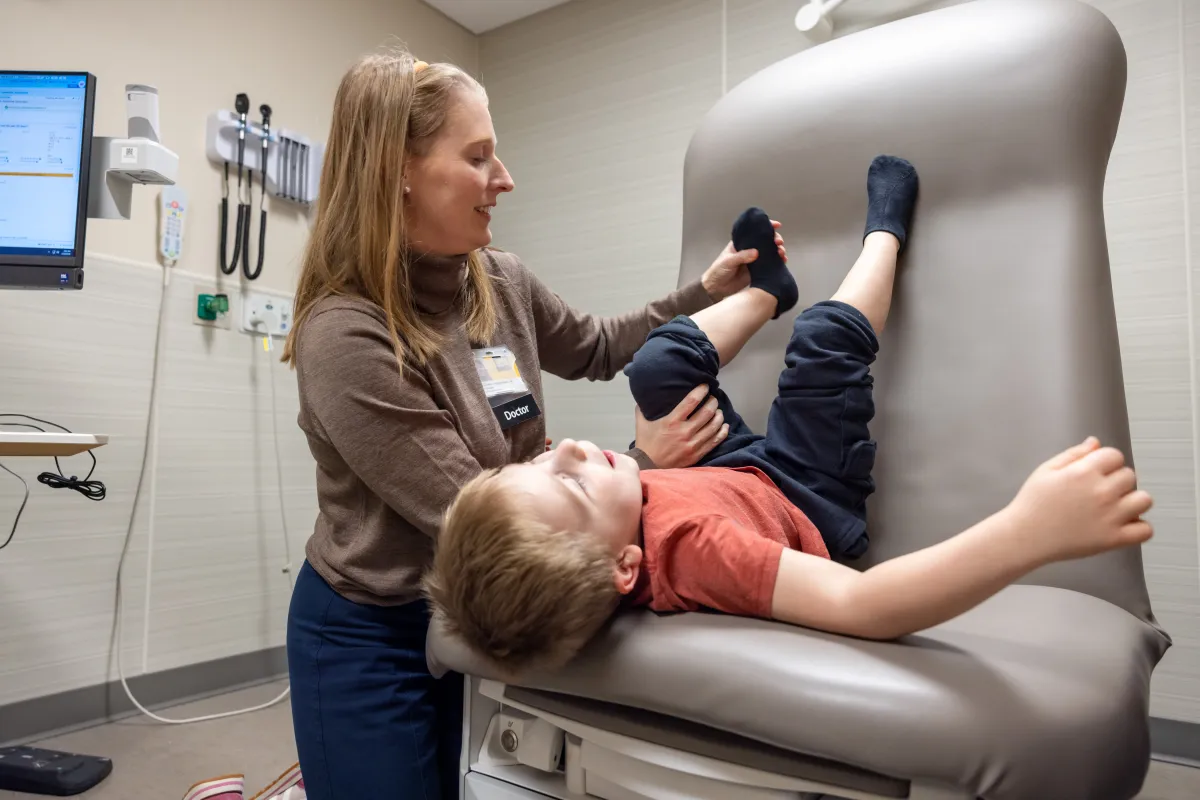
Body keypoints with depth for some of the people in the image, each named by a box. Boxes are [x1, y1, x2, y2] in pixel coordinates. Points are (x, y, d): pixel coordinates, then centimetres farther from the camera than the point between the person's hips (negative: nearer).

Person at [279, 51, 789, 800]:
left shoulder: (502, 283, -6)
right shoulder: (345, 337, -28)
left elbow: (597, 348, 13)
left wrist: (709, 290, 4)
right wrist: (638, 465, -22)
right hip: (369, 638, -6)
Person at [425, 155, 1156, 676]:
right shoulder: (687, 546, -51)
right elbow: (857, 605, -60)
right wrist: (1032, 530, -69)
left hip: (734, 472, 4)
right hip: (815, 508, -4)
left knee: (660, 362, 2)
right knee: (826, 339, -11)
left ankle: (767, 289, 36)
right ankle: (885, 229, 26)